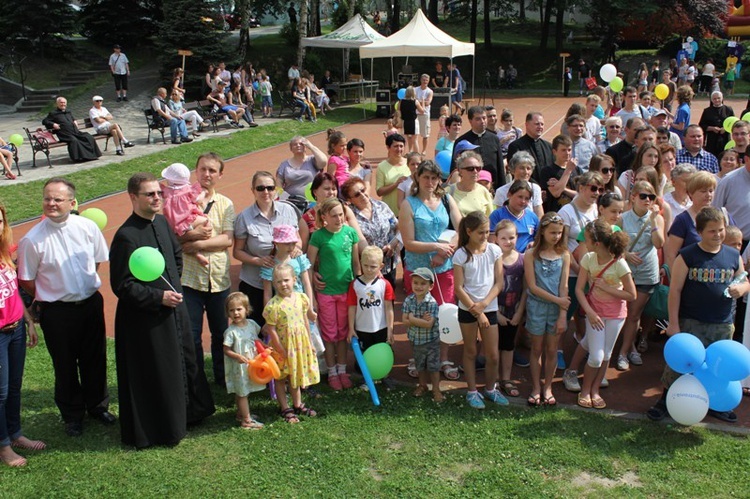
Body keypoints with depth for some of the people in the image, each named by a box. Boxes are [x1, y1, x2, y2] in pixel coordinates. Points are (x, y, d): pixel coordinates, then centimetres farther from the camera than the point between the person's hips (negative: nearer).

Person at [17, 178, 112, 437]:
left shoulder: (87, 227, -7)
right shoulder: (32, 239, -15)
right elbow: (26, 281, -5)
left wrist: (85, 287, 7)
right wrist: (50, 297, 2)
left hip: (91, 303, 3)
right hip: (57, 312, -2)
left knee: (95, 359, 17)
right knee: (65, 366, 13)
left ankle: (97, 405, 40)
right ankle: (72, 415, 34)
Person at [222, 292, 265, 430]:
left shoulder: (251, 324, 0)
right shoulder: (231, 331, -19)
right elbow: (226, 350, -15)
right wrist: (238, 356, -29)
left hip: (252, 363, 6)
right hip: (239, 366, -6)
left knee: (242, 391, 21)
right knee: (242, 392, 3)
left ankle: (241, 414, 37)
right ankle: (246, 420, 10)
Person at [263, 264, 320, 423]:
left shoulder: (301, 298, -4)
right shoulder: (274, 305, -21)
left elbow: (305, 321, 6)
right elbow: (271, 330, -17)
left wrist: (309, 343, 10)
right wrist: (280, 350, -16)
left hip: (300, 343, 5)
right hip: (282, 345, -5)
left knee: (296, 375, 20)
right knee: (281, 378, 9)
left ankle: (297, 404, 36)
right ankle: (285, 409, 22)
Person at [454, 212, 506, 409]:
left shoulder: (494, 250, -1)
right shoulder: (461, 255, -9)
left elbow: (498, 283, -2)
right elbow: (459, 288, -10)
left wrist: (483, 304, -14)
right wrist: (477, 312, -13)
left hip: (489, 308, 2)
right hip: (467, 309, -2)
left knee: (493, 355, 6)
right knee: (470, 351, 11)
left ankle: (490, 389, 28)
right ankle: (472, 391, 24)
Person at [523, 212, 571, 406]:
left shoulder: (564, 256, -1)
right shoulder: (531, 255, -8)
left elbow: (563, 287, -4)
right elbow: (532, 287, -11)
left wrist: (562, 315, -8)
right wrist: (557, 300, -13)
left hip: (556, 308, 2)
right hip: (537, 306, -2)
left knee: (552, 350, 10)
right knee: (537, 349, 10)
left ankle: (547, 387, 25)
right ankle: (536, 388, 21)